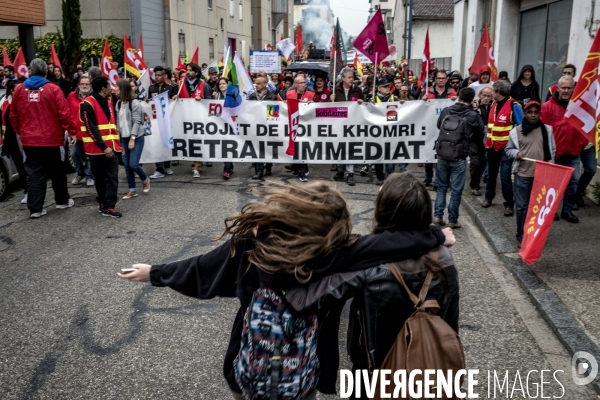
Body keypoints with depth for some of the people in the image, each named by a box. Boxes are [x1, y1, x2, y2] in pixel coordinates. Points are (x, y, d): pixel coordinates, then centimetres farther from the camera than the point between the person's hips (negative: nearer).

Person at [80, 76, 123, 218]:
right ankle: (103, 203, 21)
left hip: (110, 147, 6)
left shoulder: (108, 101, 15)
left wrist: (117, 144, 13)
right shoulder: (88, 104, -10)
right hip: (97, 148, -6)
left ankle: (108, 206, -1)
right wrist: (103, 147, -18)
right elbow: (92, 129, -15)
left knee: (112, 177, -2)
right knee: (100, 178, 6)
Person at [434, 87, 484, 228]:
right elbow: (481, 132, 6)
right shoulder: (472, 115, -9)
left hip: (442, 155, 3)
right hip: (459, 158, -3)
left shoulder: (446, 110, 1)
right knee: (456, 190, 5)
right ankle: (453, 220, 11)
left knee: (441, 187, 16)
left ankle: (438, 216, 14)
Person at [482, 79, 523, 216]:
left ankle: (509, 204, 3)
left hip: (506, 147, -7)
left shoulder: (514, 105, -13)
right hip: (492, 146, 7)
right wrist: (486, 140, 10)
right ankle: (488, 197, 34)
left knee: (505, 176, -7)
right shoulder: (494, 104, 8)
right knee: (491, 173, 18)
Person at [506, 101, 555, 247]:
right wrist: (517, 153, -12)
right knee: (522, 206, 3)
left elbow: (552, 150, 10)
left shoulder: (547, 130, 4)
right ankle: (521, 236, 14)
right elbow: (509, 149, 9)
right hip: (522, 175, -1)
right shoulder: (516, 131, -1)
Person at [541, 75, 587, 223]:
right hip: (554, 152, -3)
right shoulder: (548, 106, -7)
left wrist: (583, 143, 4)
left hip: (574, 152, 4)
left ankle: (567, 210, 19)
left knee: (573, 181, 8)